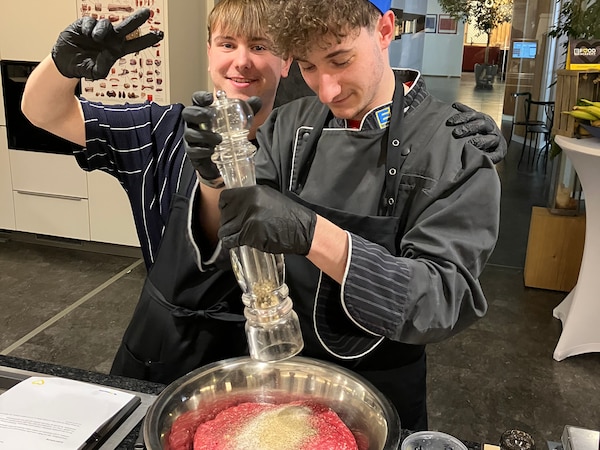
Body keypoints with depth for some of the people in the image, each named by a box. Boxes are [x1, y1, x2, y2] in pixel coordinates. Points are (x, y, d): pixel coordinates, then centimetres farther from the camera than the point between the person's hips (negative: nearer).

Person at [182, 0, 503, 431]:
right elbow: (223, 235, -5)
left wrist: (311, 233, -40)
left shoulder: (457, 146, -20)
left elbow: (448, 300, -28)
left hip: (381, 385, -3)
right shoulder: (292, 125, -8)